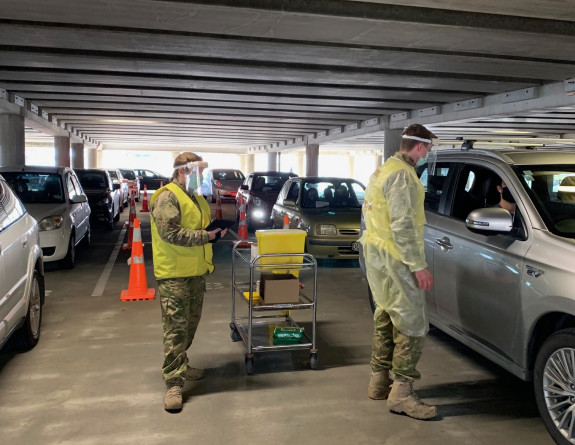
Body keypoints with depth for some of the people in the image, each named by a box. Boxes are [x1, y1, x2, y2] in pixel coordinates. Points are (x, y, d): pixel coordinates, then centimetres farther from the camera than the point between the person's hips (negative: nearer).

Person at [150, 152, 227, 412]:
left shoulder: (196, 197, 17)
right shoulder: (168, 198, -14)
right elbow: (170, 233, -24)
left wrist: (216, 230, 8)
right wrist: (207, 236, -23)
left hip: (196, 272, 9)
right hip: (174, 274, -9)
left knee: (190, 325, 17)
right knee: (176, 328, -7)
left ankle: (180, 366, 33)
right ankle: (174, 384, -3)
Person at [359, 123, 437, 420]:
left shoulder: (382, 171, 16)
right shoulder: (403, 174, -16)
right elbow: (402, 225, -23)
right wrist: (419, 266, -20)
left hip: (375, 254, 11)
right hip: (394, 260, -11)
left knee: (386, 318, 18)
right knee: (412, 325, -4)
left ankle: (379, 381, 27)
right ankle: (401, 393, 1)